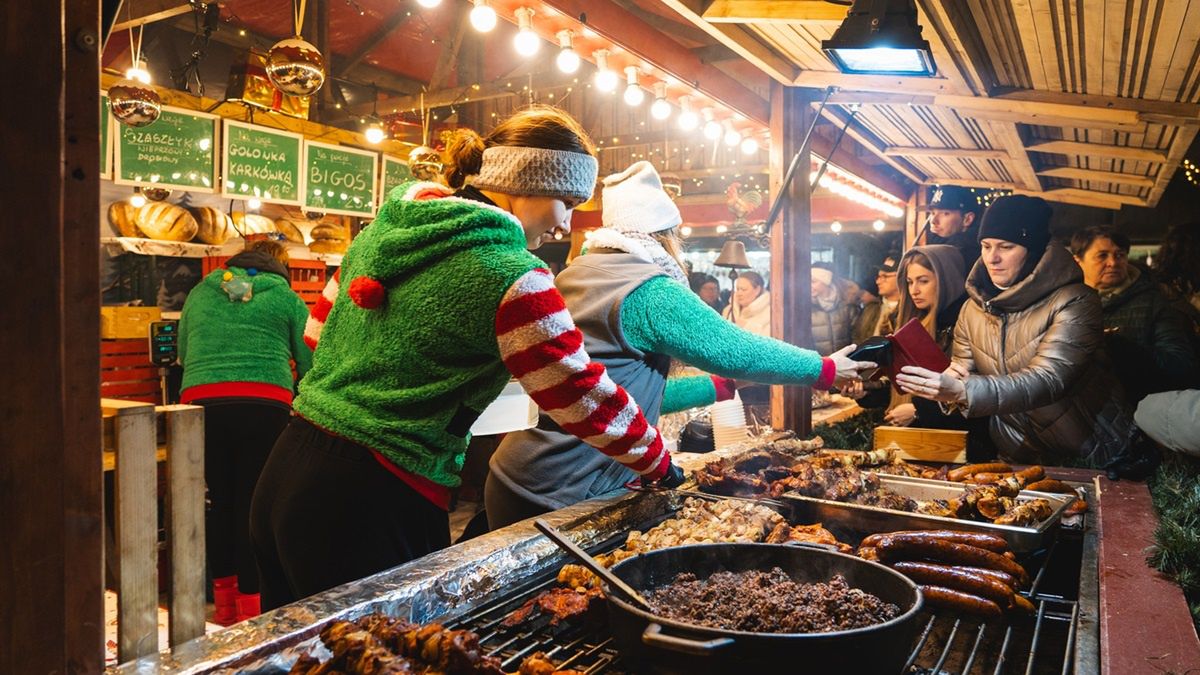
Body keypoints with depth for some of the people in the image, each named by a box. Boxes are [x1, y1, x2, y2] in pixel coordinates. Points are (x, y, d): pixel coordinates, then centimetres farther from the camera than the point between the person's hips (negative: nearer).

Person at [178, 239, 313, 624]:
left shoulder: (200, 293, 20)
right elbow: (310, 366, 7)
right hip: (264, 405, -3)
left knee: (221, 501, 13)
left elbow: (182, 353, 30)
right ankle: (250, 608, 4)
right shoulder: (287, 299, 11)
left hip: (201, 403, 3)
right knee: (254, 505, 1)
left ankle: (224, 602, 22)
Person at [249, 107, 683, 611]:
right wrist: (662, 466, 4)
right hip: (369, 503, -8)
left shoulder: (386, 227, 7)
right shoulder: (512, 279, -18)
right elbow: (583, 400, -11)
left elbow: (318, 331, 17)